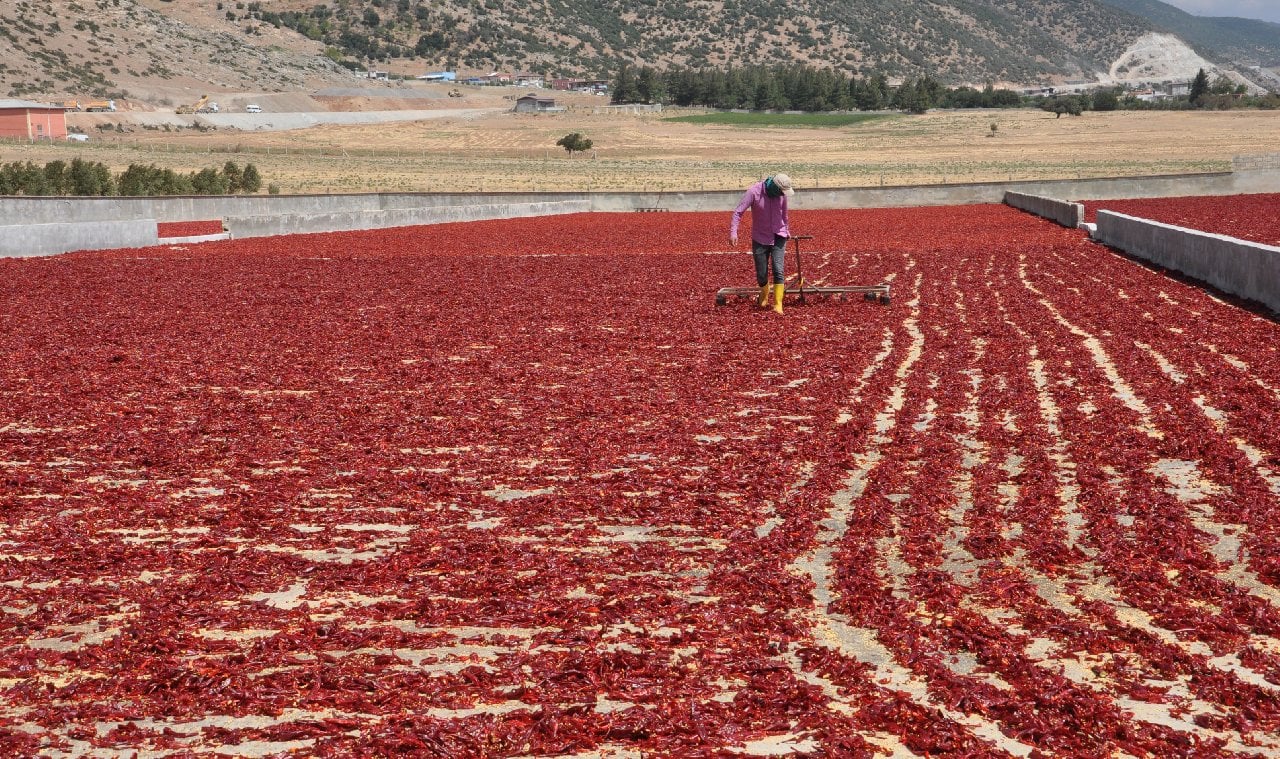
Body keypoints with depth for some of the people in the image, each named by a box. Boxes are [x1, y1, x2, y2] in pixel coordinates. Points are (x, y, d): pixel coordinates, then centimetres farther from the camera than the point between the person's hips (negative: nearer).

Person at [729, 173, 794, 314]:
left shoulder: (782, 194, -5)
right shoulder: (753, 192, -19)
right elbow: (738, 211, -22)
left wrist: (786, 231, 22)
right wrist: (733, 232, -33)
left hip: (778, 237, 2)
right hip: (760, 238, -2)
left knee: (778, 269, -14)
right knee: (761, 273, 6)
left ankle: (778, 304, -11)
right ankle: (764, 295, 37)